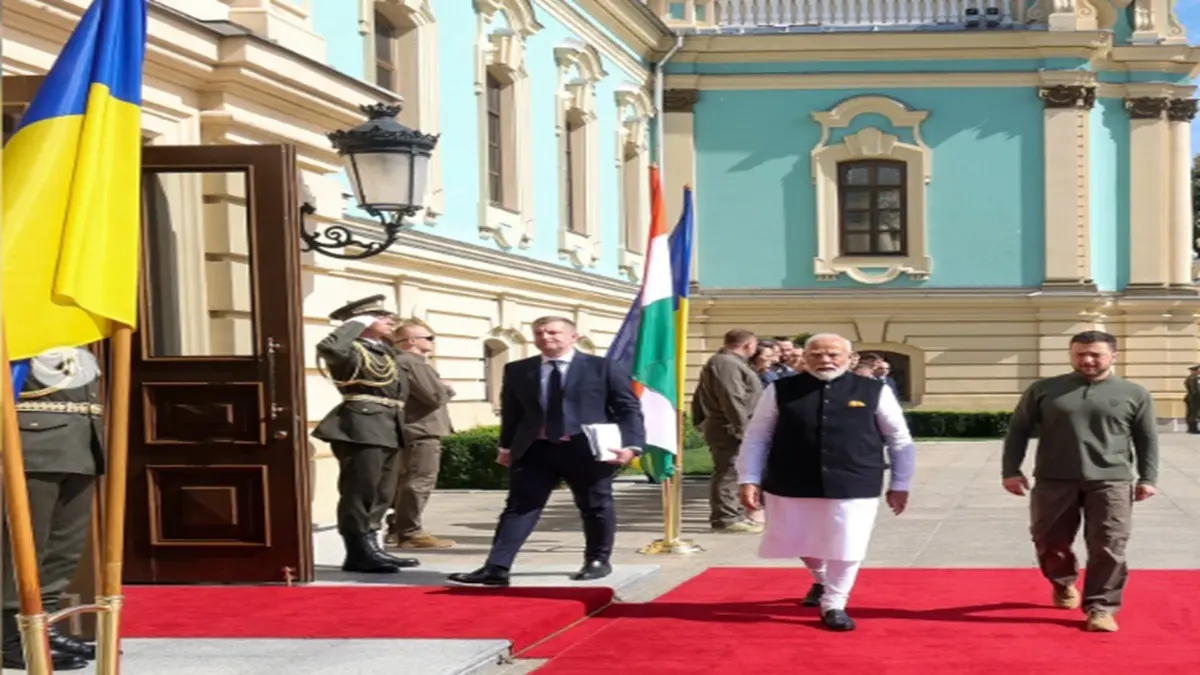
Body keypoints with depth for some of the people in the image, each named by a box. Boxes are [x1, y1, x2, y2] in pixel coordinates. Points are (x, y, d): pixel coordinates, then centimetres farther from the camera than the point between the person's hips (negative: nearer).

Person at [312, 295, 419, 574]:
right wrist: (358, 323, -19)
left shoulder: (385, 351, 20)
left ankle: (371, 548, 20)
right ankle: (359, 554, -4)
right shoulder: (352, 350, -7)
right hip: (361, 428, -10)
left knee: (380, 495, 13)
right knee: (360, 492, -7)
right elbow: (329, 348, -31)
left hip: (388, 430, 10)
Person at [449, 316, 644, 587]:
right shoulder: (517, 371, 9)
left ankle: (598, 561, 29)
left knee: (595, 507, 9)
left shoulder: (605, 368, -1)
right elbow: (511, 412, 15)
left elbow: (629, 409, -3)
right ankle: (496, 568, -7)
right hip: (535, 449, 3)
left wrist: (631, 445, -14)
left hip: (586, 449, -2)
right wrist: (506, 446, 12)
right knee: (520, 506, -3)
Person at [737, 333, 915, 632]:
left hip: (853, 486, -1)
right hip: (791, 485, 2)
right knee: (798, 543, 17)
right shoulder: (780, 391, -1)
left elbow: (899, 441, 8)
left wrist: (900, 485, 8)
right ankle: (822, 580, 48)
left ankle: (834, 605, 23)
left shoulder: (875, 392, -1)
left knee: (845, 549, 0)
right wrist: (749, 480, -1)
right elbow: (756, 437, 5)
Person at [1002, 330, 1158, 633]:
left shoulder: (1134, 394, 6)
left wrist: (1147, 477, 1)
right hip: (1054, 481, 1)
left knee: (1108, 549, -6)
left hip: (1110, 482, -1)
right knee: (1050, 543, 10)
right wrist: (1011, 470, 1)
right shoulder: (1043, 390, 5)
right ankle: (1063, 584, 37)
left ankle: (1101, 608, 3)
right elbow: (1018, 430, 8)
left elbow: (1147, 438, 9)